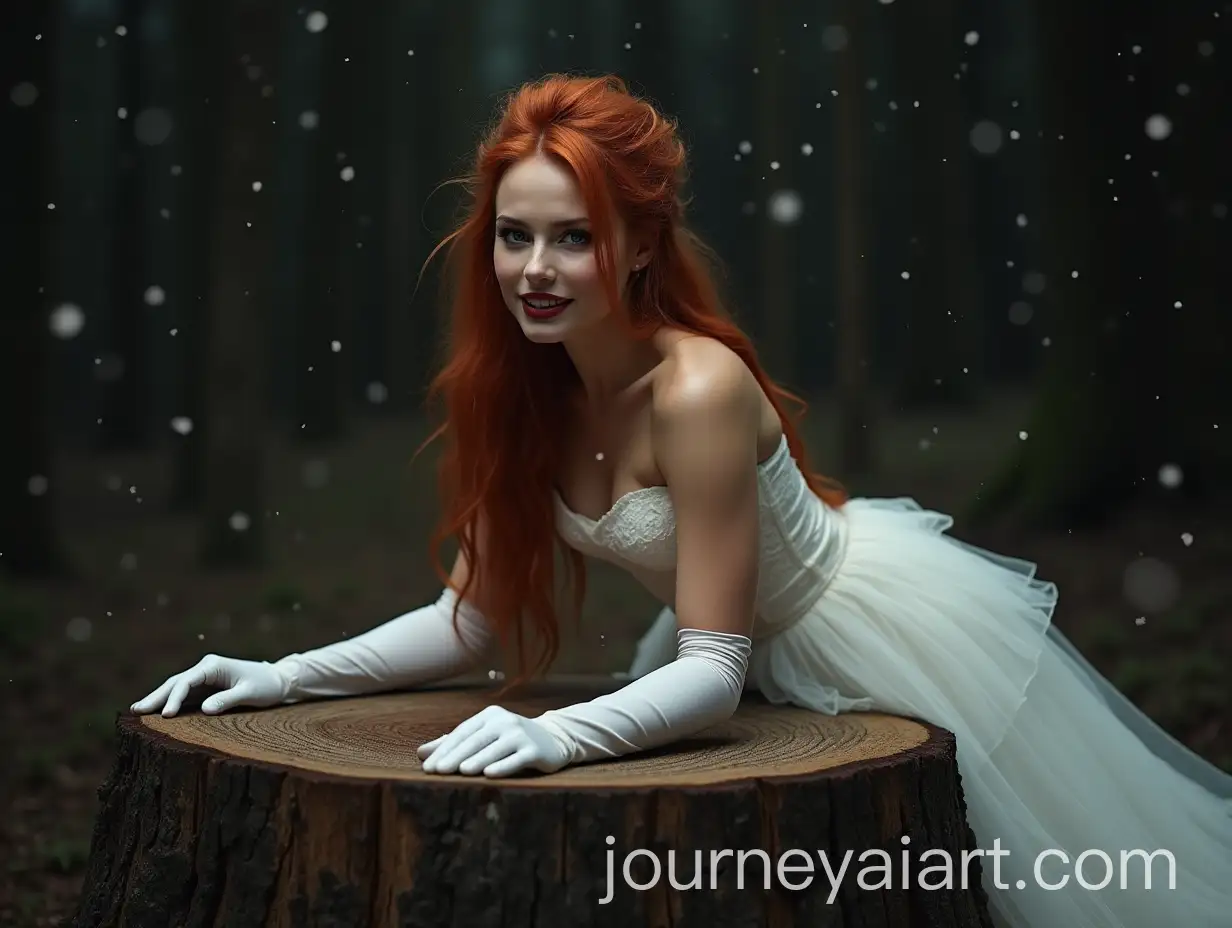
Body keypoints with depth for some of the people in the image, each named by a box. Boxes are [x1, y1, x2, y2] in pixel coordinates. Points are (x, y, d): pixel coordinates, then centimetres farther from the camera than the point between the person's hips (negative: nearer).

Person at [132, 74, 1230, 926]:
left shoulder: (697, 391, -35)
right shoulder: (526, 388, -13)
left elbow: (711, 668, -33)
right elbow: (475, 610, -8)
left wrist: (556, 734, -49)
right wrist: (287, 675, -17)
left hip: (876, 627, -7)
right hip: (751, 649, 7)